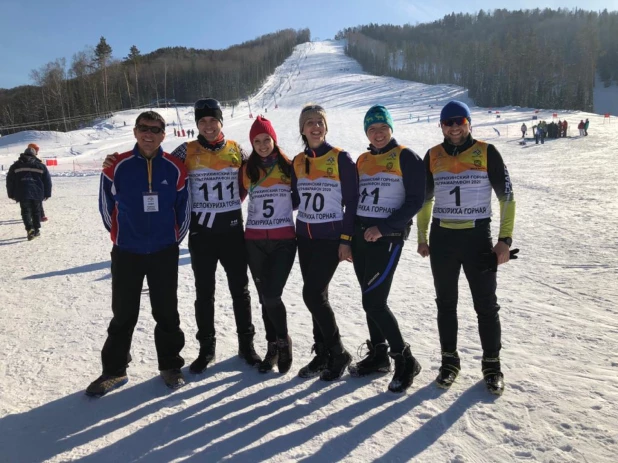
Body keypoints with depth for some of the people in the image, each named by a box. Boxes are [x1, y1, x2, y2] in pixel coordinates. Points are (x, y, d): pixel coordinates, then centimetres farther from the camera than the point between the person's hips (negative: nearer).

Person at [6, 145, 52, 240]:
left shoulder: (15, 166, 8)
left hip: (23, 194, -1)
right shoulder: (41, 166, 7)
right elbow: (47, 181, 8)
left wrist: (11, 194, 18)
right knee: (36, 212, 13)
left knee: (26, 212, 1)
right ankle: (37, 230, 16)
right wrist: (47, 194, 15)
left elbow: (10, 181, 10)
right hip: (37, 193, 1)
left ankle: (30, 229, -18)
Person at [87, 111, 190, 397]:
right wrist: (120, 236, 12)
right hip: (126, 253, 0)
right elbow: (106, 206, 5)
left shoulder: (175, 169, -4)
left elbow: (183, 208, 6)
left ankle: (170, 365, 25)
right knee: (123, 314, 9)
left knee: (167, 313, 9)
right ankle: (114, 370, 25)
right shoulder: (117, 166, -6)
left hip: (165, 253, 0)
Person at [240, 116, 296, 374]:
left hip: (284, 241, -2)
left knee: (271, 296, -10)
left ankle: (283, 341, 16)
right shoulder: (247, 170, 6)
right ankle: (273, 345, 25)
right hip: (254, 242, 3)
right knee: (265, 297, 8)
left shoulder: (289, 167, 0)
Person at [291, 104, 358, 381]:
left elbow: (352, 200, -8)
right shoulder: (297, 161, 9)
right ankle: (322, 354, 23)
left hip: (331, 238, -5)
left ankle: (337, 353, 8)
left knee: (312, 294, -10)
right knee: (316, 296, 10)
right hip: (304, 238, 6)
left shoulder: (341, 158, -7)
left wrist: (346, 239, -12)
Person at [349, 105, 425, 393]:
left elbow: (415, 200, -10)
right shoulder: (362, 160, 14)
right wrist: (348, 239, 12)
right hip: (360, 236, 6)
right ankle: (378, 356, 27)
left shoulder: (406, 157, -4)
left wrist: (383, 228, -17)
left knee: (374, 302, -10)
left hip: (387, 237, -6)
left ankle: (404, 360, 7)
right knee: (371, 300, 12)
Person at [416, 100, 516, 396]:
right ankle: (449, 360, 26)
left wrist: (505, 239, -7)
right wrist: (422, 237, 10)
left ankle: (491, 364, 22)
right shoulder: (433, 156, 5)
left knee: (486, 304, 5)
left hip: (478, 237, -2)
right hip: (441, 238, 3)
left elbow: (506, 196, -1)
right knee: (445, 303, 10)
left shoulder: (487, 153, -3)